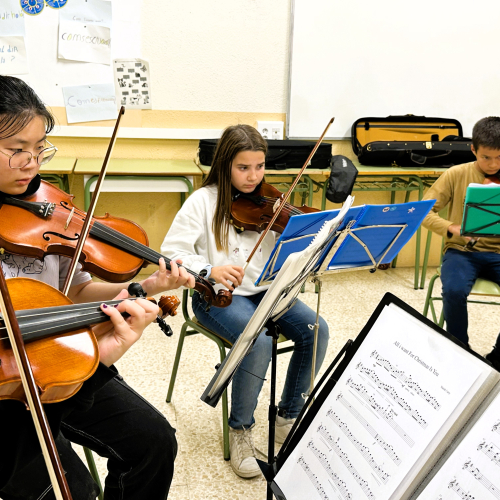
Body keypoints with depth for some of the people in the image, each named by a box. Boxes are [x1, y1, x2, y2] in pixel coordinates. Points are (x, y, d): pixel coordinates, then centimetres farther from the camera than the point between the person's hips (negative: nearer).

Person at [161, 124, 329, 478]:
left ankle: (289, 417, 5)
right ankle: (240, 430, -6)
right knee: (260, 341, -32)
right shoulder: (204, 201, -7)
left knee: (316, 330, -17)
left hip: (265, 289, 5)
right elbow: (170, 253, -11)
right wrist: (209, 270, -28)